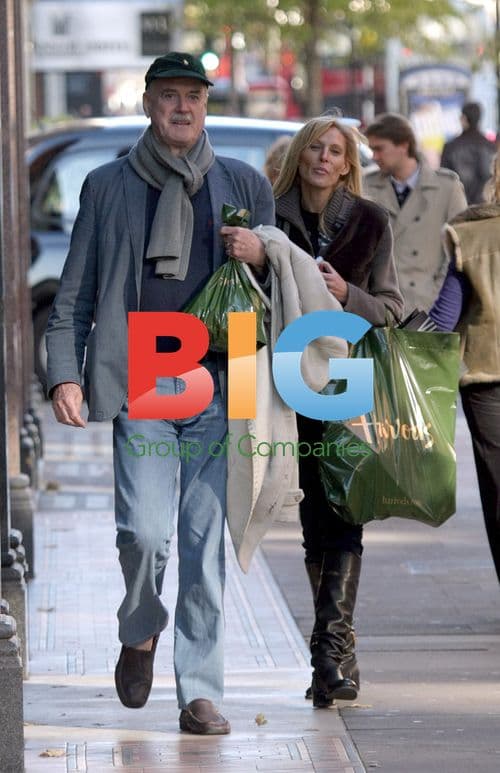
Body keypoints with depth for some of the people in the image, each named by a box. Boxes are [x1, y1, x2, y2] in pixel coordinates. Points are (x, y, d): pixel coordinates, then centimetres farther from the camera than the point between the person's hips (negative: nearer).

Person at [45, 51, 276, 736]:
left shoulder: (244, 185, 13)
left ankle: (201, 694, 6)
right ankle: (140, 635, 19)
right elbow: (75, 293, 10)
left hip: (216, 384, 1)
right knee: (145, 532, -12)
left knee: (205, 544, -1)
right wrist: (65, 374, -1)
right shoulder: (108, 186, 11)